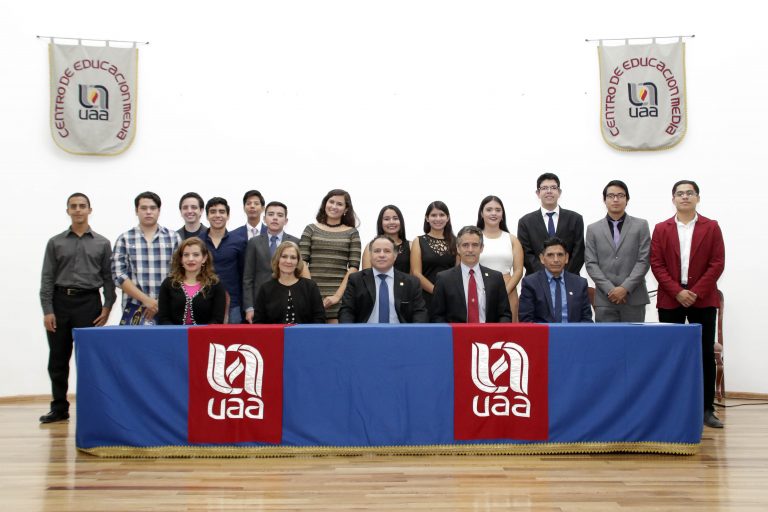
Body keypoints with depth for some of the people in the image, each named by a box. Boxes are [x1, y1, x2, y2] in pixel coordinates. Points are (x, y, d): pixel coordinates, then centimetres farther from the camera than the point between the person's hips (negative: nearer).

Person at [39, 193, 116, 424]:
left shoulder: (102, 243, 7)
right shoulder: (55, 242, 8)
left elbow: (108, 278, 5)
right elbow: (47, 279, 3)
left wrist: (107, 307, -5)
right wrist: (47, 311, -5)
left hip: (88, 302, -1)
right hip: (60, 302, 1)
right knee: (58, 360, 5)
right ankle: (59, 408, 16)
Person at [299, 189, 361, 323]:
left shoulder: (352, 233, 9)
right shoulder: (311, 230, 11)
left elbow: (353, 267, 1)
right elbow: (302, 262, 4)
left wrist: (338, 295, -8)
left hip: (340, 294, -1)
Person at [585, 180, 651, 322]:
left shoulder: (641, 225, 7)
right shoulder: (593, 229, 9)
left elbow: (644, 261, -1)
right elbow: (591, 264, 2)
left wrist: (625, 288, -12)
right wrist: (610, 289, -10)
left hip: (634, 298, 0)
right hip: (604, 299, 1)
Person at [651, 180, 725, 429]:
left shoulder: (711, 227, 5)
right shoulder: (661, 229, 7)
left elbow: (717, 263, -2)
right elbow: (656, 264, 0)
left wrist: (696, 292, -12)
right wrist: (677, 292, -11)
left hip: (703, 300, 0)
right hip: (670, 300, 1)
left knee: (706, 354, 1)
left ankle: (706, 409, 7)